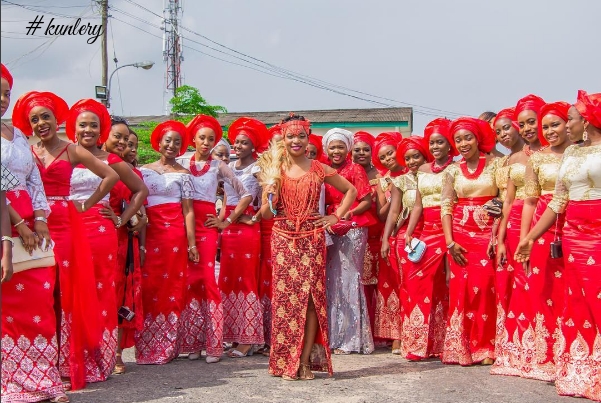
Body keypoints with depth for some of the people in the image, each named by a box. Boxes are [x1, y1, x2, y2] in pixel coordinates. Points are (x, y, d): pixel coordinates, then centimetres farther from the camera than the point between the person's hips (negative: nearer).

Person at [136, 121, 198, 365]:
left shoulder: (183, 174, 6)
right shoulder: (144, 170, 13)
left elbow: (188, 210, 1)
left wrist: (191, 243, -5)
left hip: (174, 234, -2)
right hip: (149, 233, 2)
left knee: (172, 289, -1)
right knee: (148, 287, 0)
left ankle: (167, 346, 7)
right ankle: (147, 346, 8)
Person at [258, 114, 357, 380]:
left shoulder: (318, 169, 5)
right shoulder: (275, 170, 6)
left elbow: (351, 191, 15)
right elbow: (266, 214, 5)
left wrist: (336, 216, 5)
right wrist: (271, 194, -15)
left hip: (312, 238, 0)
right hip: (283, 239, 0)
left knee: (312, 296, -3)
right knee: (286, 296, -2)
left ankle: (306, 360, 3)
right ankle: (286, 362, 6)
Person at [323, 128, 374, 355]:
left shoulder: (355, 170, -1)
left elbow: (367, 201, -5)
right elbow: (321, 203, 15)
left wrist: (347, 213, -18)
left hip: (353, 230, -5)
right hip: (331, 230, 5)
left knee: (349, 280, -4)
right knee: (332, 281, 5)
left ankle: (351, 339, 2)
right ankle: (335, 336, 13)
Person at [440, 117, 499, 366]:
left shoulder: (495, 165, 1)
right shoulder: (452, 171, 8)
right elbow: (446, 207, 4)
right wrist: (449, 242, -6)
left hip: (487, 233, -2)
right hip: (460, 235, 2)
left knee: (484, 287, -9)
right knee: (461, 289, 0)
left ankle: (485, 347, 2)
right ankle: (461, 348, 8)